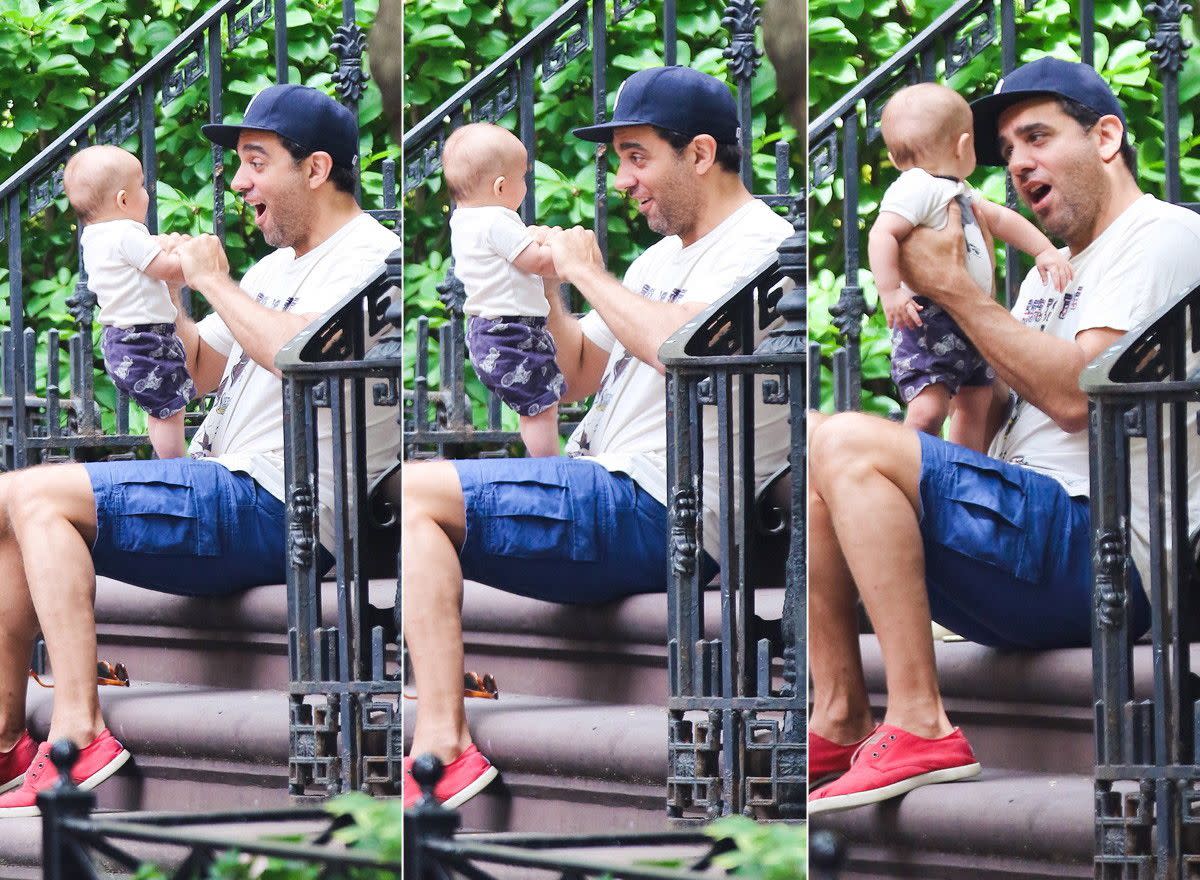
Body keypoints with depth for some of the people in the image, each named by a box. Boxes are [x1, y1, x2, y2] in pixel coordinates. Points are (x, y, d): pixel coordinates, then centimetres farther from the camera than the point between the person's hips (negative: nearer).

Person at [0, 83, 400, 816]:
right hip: (228, 495, 10)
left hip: (272, 511, -10)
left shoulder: (369, 258, -8)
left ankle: (78, 733, -31)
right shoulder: (279, 268, 24)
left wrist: (216, 282, -15)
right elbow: (202, 371, 25)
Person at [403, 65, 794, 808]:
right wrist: (548, 293, 9)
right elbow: (581, 375, 26)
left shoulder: (759, 245, -9)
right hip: (606, 493, 10)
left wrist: (589, 274, -14)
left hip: (657, 513, -10)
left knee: (414, 495, -21)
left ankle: (444, 747, -29)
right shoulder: (666, 256, 23)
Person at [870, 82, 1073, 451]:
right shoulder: (916, 188, -14)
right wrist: (890, 293, -33)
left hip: (971, 321, 10)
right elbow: (882, 234, -26)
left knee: (975, 405, 17)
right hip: (929, 320, -10)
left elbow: (1000, 219, 29)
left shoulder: (958, 191, 18)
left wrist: (1045, 251, 21)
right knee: (928, 408, -21)